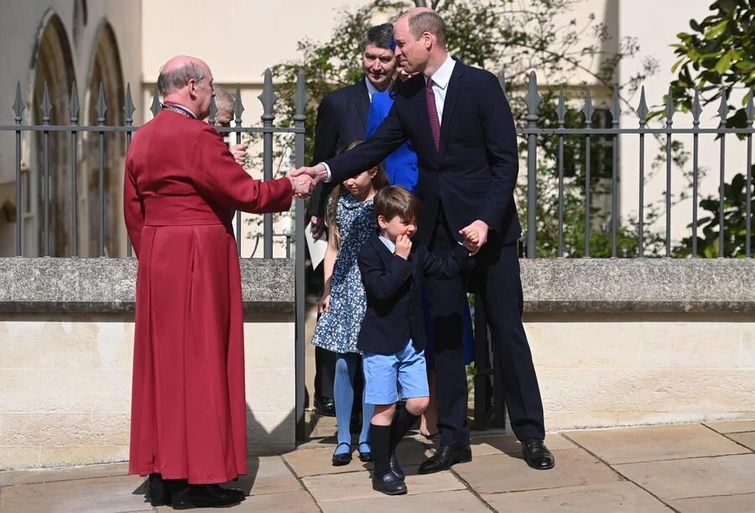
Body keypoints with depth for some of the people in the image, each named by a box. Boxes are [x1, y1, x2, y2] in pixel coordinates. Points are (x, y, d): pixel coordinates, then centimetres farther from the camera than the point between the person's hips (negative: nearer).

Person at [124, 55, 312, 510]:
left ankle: (162, 473, 16)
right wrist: (290, 187, 1)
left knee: (162, 360, 11)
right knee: (200, 360, -2)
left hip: (156, 264, 8)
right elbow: (245, 193, -14)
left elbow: (133, 210, 14)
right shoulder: (198, 136, -15)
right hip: (199, 259, -8)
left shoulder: (142, 139, 10)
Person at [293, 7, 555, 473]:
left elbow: (506, 160, -10)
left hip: (487, 225, -4)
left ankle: (531, 435, 12)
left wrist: (486, 220, -20)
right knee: (444, 333, 6)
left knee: (508, 330, 2)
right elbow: (376, 147, 2)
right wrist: (327, 170, -14)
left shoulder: (482, 85, -8)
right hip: (437, 229, 5)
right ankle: (453, 438, 14)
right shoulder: (408, 99, 7)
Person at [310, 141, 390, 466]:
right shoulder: (339, 202, 8)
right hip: (343, 292, 2)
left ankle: (366, 438, 11)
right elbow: (333, 249, 12)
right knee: (344, 365, 0)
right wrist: (326, 290, 7)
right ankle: (343, 439, 7)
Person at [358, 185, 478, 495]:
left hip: (412, 341, 7)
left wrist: (464, 248, -4)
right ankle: (382, 472, 12)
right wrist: (400, 259, -23)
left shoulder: (416, 252, 8)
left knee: (419, 403, 6)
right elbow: (382, 290, -24)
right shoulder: (370, 252, -12)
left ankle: (387, 449, 29)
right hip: (381, 343, -6)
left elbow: (445, 270, 8)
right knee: (385, 408, 0)